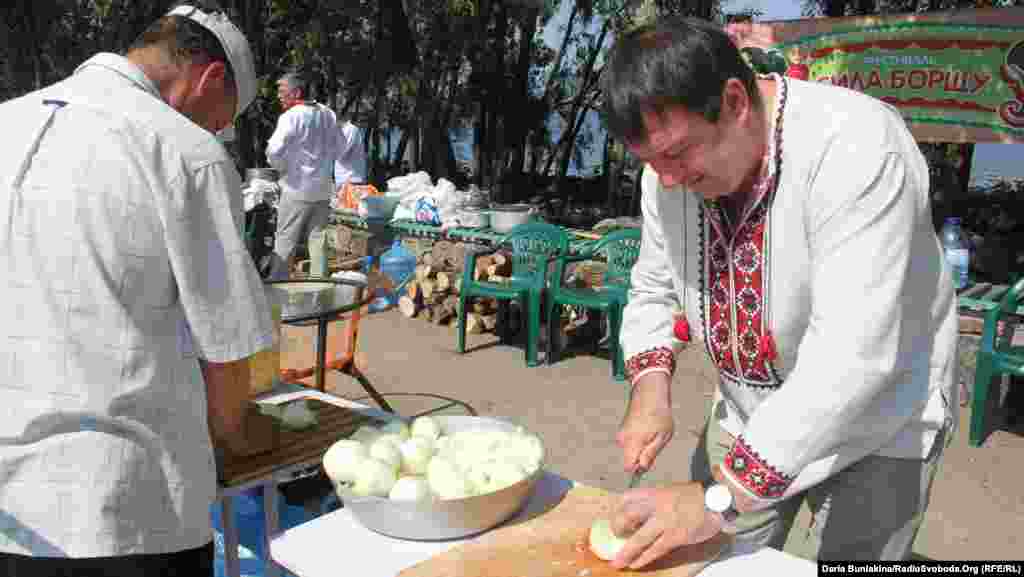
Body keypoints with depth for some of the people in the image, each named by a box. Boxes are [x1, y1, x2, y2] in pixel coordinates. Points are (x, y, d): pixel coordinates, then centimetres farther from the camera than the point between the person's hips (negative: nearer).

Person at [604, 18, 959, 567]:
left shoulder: (854, 147, -29)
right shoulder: (671, 165, -8)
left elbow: (854, 353, -35)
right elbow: (653, 292, 4)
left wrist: (721, 498, -36)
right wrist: (650, 389, -15)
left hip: (876, 423, -5)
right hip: (750, 416, 6)